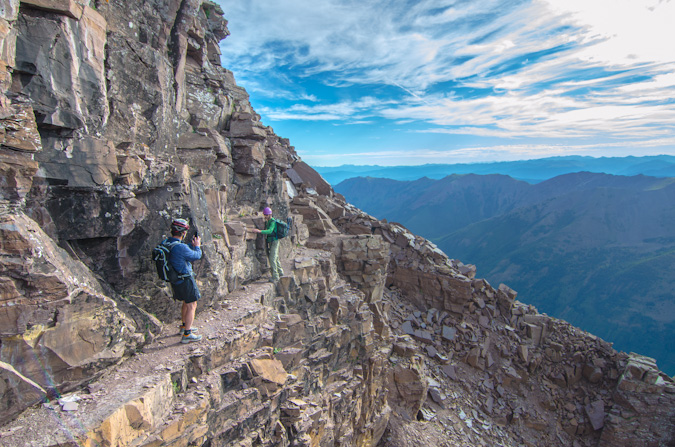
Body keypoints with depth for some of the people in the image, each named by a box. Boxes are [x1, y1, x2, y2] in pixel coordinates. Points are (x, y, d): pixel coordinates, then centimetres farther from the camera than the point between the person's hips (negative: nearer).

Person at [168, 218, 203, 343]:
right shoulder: (181, 247, -28)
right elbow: (197, 256, -14)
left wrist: (192, 245, 15)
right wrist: (197, 246, 4)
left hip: (175, 280, 9)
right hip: (185, 280, -9)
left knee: (186, 303, 25)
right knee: (191, 306, 2)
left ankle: (184, 326, 40)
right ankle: (187, 335, 6)